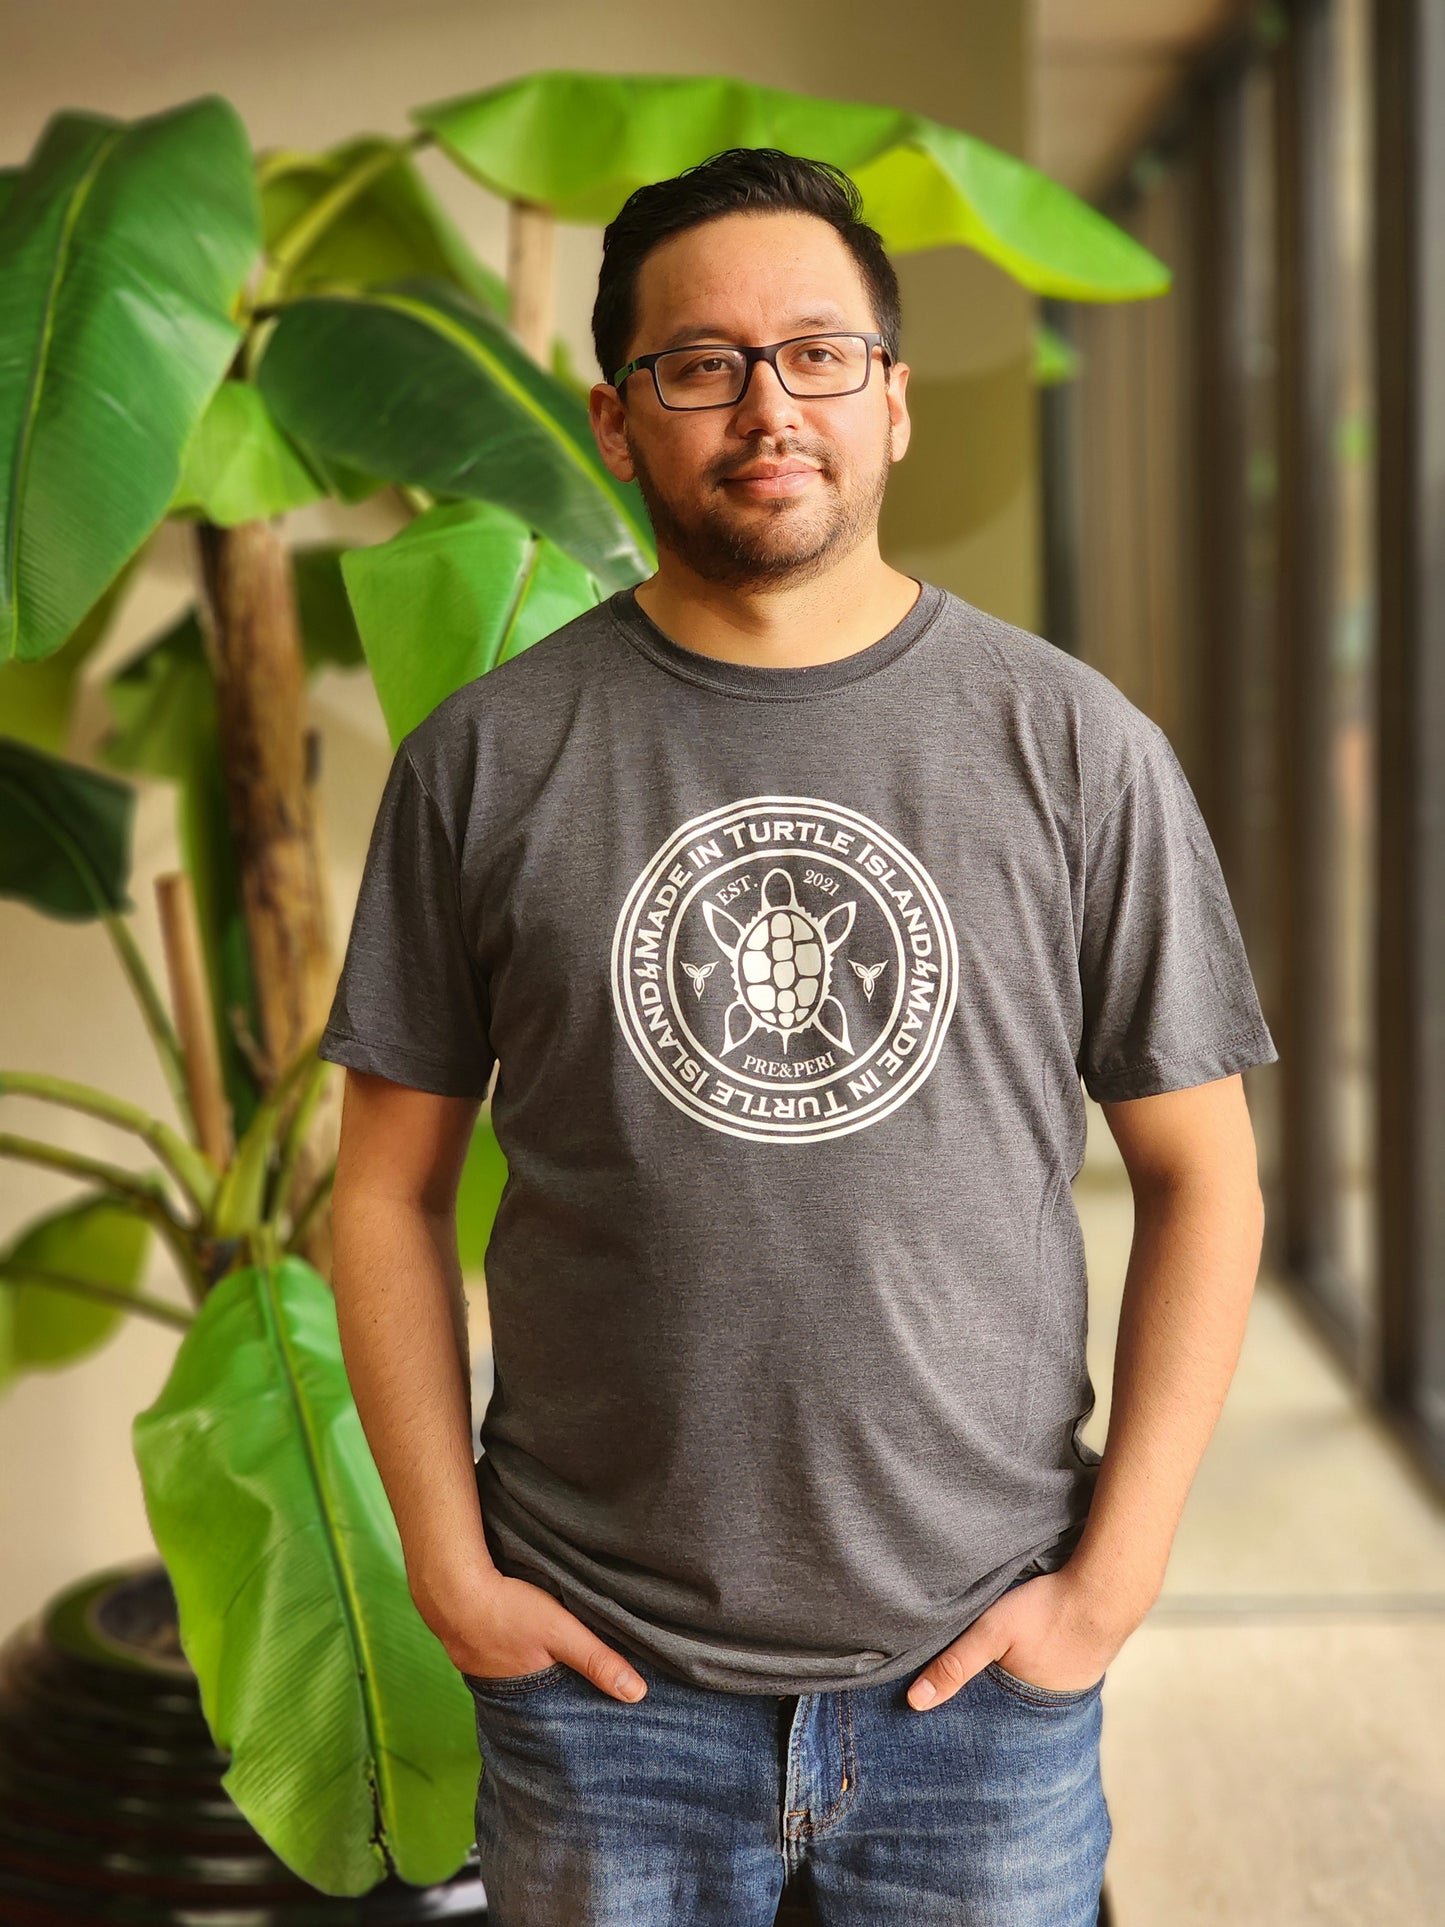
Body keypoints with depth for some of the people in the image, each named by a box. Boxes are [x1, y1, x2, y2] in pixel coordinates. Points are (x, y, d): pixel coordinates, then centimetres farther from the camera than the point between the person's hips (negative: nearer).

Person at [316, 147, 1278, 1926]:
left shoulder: (1074, 745, -3)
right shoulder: (486, 760, -2)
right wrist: (450, 1568, -3)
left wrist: (1111, 1580, -4)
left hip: (982, 1675, 0)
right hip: (598, 1670, 0)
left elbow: (1200, 1180, 0)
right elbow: (390, 1188, 2)